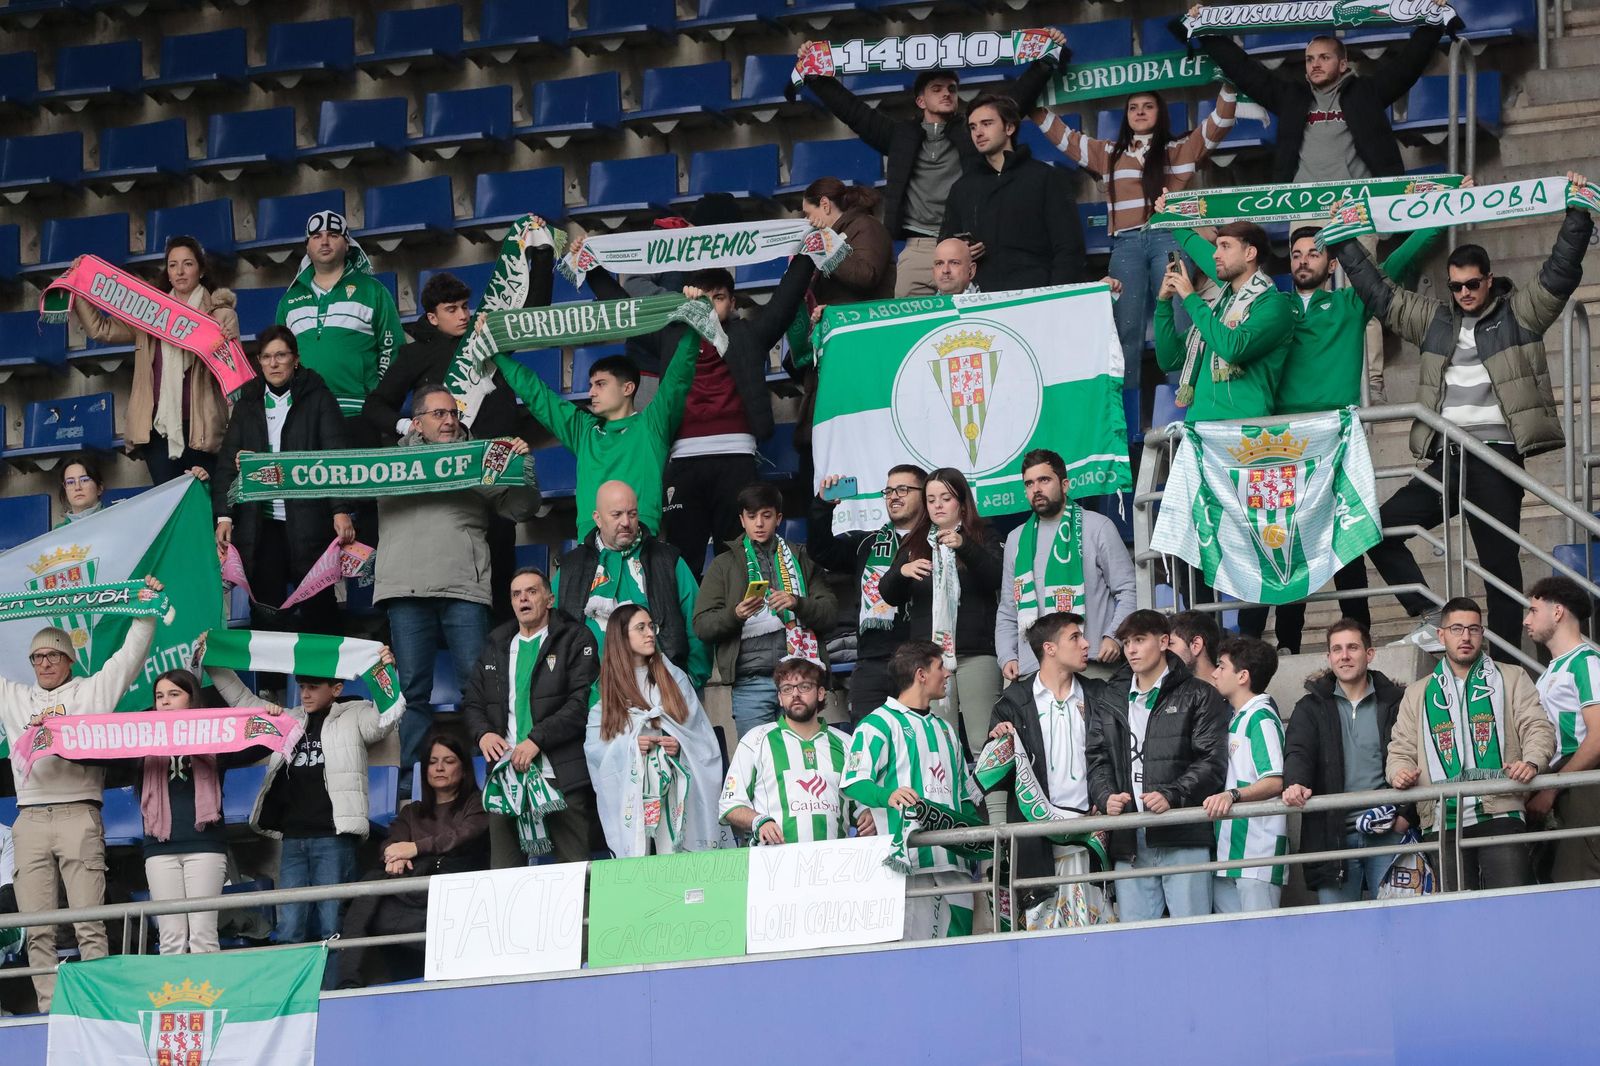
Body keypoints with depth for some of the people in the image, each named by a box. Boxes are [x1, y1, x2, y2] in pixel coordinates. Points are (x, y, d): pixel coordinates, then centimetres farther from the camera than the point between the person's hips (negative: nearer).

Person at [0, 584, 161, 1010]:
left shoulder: (92, 690, 15)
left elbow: (131, 655, 11)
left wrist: (146, 611, 1)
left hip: (79, 813, -3)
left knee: (89, 925, -9)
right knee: (38, 929, -2)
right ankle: (48, 1009, -2)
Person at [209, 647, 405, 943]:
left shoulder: (354, 717, 6)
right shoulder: (289, 719, 20)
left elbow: (386, 719, -12)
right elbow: (240, 699, 25)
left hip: (334, 838, -5)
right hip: (293, 839, 5)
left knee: (331, 930, -7)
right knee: (289, 931, 0)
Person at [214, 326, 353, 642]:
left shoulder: (318, 399, 7)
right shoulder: (247, 405, 16)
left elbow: (336, 456, -2)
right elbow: (227, 463, 12)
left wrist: (341, 510, -14)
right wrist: (224, 516, -1)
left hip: (307, 522, -3)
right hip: (261, 524, 3)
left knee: (317, 606, -3)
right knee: (264, 611, -2)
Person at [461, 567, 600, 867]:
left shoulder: (574, 639, 5)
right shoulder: (496, 646, 22)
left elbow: (582, 701, -6)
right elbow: (471, 701, 22)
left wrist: (537, 739, -15)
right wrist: (483, 733, 0)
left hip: (562, 772, -4)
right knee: (504, 873, -1)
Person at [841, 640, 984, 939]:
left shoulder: (944, 729, 27)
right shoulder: (879, 724, 2)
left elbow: (967, 792, 31)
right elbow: (853, 782, -10)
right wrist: (889, 795, -30)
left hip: (953, 858, 7)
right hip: (909, 859, -7)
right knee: (912, 942, -13)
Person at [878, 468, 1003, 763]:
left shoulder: (981, 537, 9)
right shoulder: (914, 544, 17)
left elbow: (997, 578, -8)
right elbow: (889, 596, 11)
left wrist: (964, 547, -23)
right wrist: (901, 572, -11)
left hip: (975, 654, -2)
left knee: (983, 743, -10)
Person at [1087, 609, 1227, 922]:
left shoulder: (1198, 696, 6)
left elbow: (1211, 761, -3)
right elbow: (1096, 759, 14)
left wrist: (1172, 796, -18)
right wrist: (1106, 797, -7)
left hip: (1183, 839, -4)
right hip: (1129, 843, 4)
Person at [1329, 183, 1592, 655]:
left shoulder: (1520, 314, 4)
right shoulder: (1434, 319, 17)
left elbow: (1560, 273, -5)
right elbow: (1379, 292, 23)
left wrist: (1577, 215, -14)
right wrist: (1344, 241, 22)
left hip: (1496, 459, -5)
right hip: (1446, 458, 5)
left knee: (1500, 562, -4)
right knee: (1380, 529, -3)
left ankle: (1505, 660, -3)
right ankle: (1429, 617, 0)